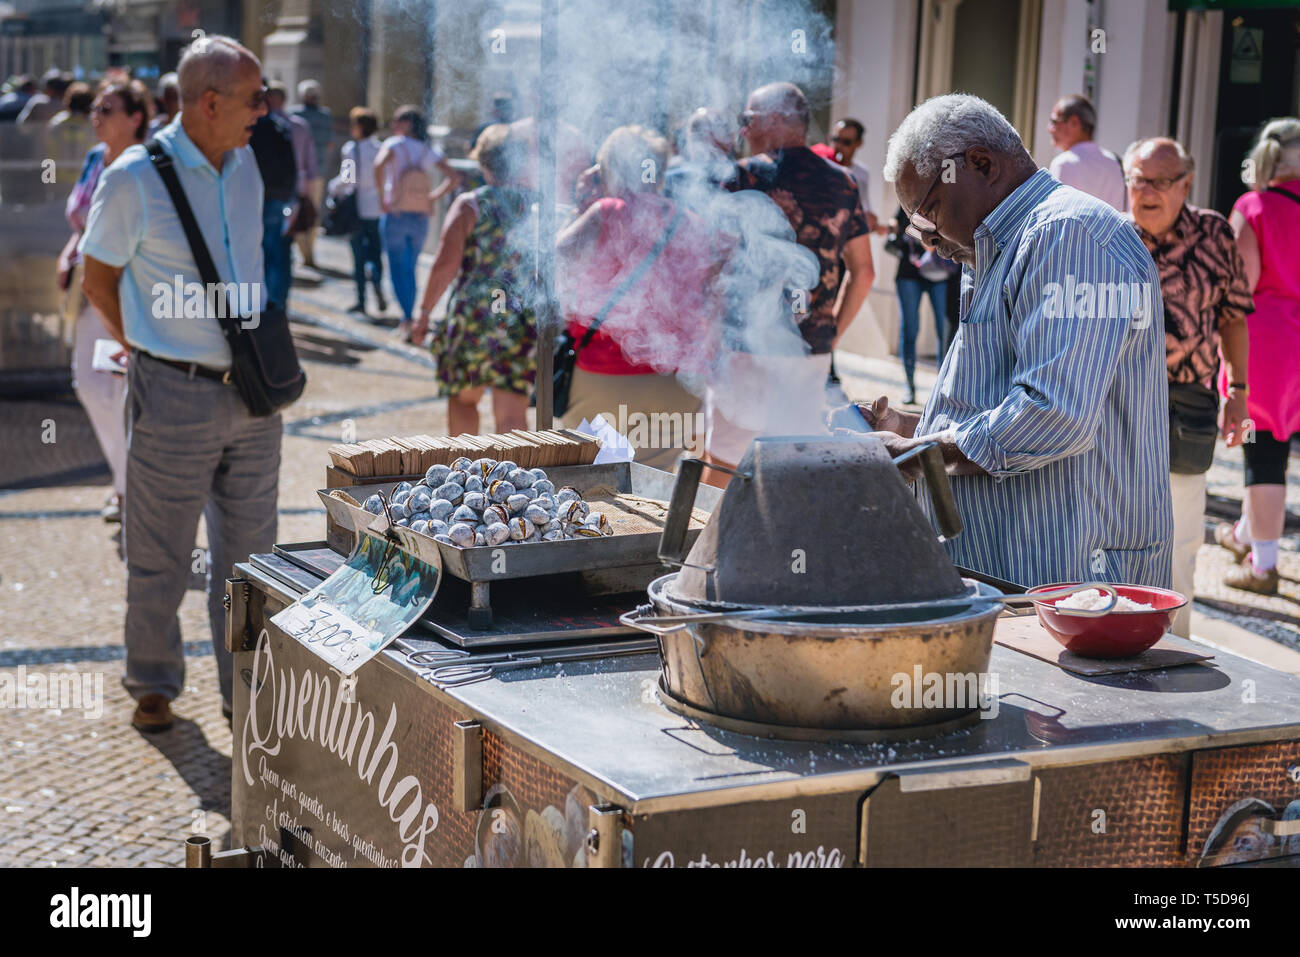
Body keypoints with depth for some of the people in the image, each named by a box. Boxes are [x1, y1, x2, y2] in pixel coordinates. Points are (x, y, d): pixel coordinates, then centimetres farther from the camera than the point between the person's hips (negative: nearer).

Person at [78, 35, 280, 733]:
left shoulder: (250, 166, 6)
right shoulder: (135, 180, -12)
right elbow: (98, 277, 0)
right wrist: (148, 353, 3)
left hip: (253, 393, 5)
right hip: (175, 395, -5)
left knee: (248, 552, 12)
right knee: (160, 557, 6)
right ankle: (154, 685, 25)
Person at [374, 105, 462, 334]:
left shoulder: (393, 144, -6)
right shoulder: (430, 151, 6)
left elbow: (380, 164, -26)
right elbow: (454, 177, 0)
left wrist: (382, 196, -17)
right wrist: (434, 197, 5)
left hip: (395, 216, -4)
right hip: (420, 219, 4)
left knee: (397, 270, 0)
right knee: (410, 269, 16)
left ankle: (408, 318, -17)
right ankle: (406, 322, 21)